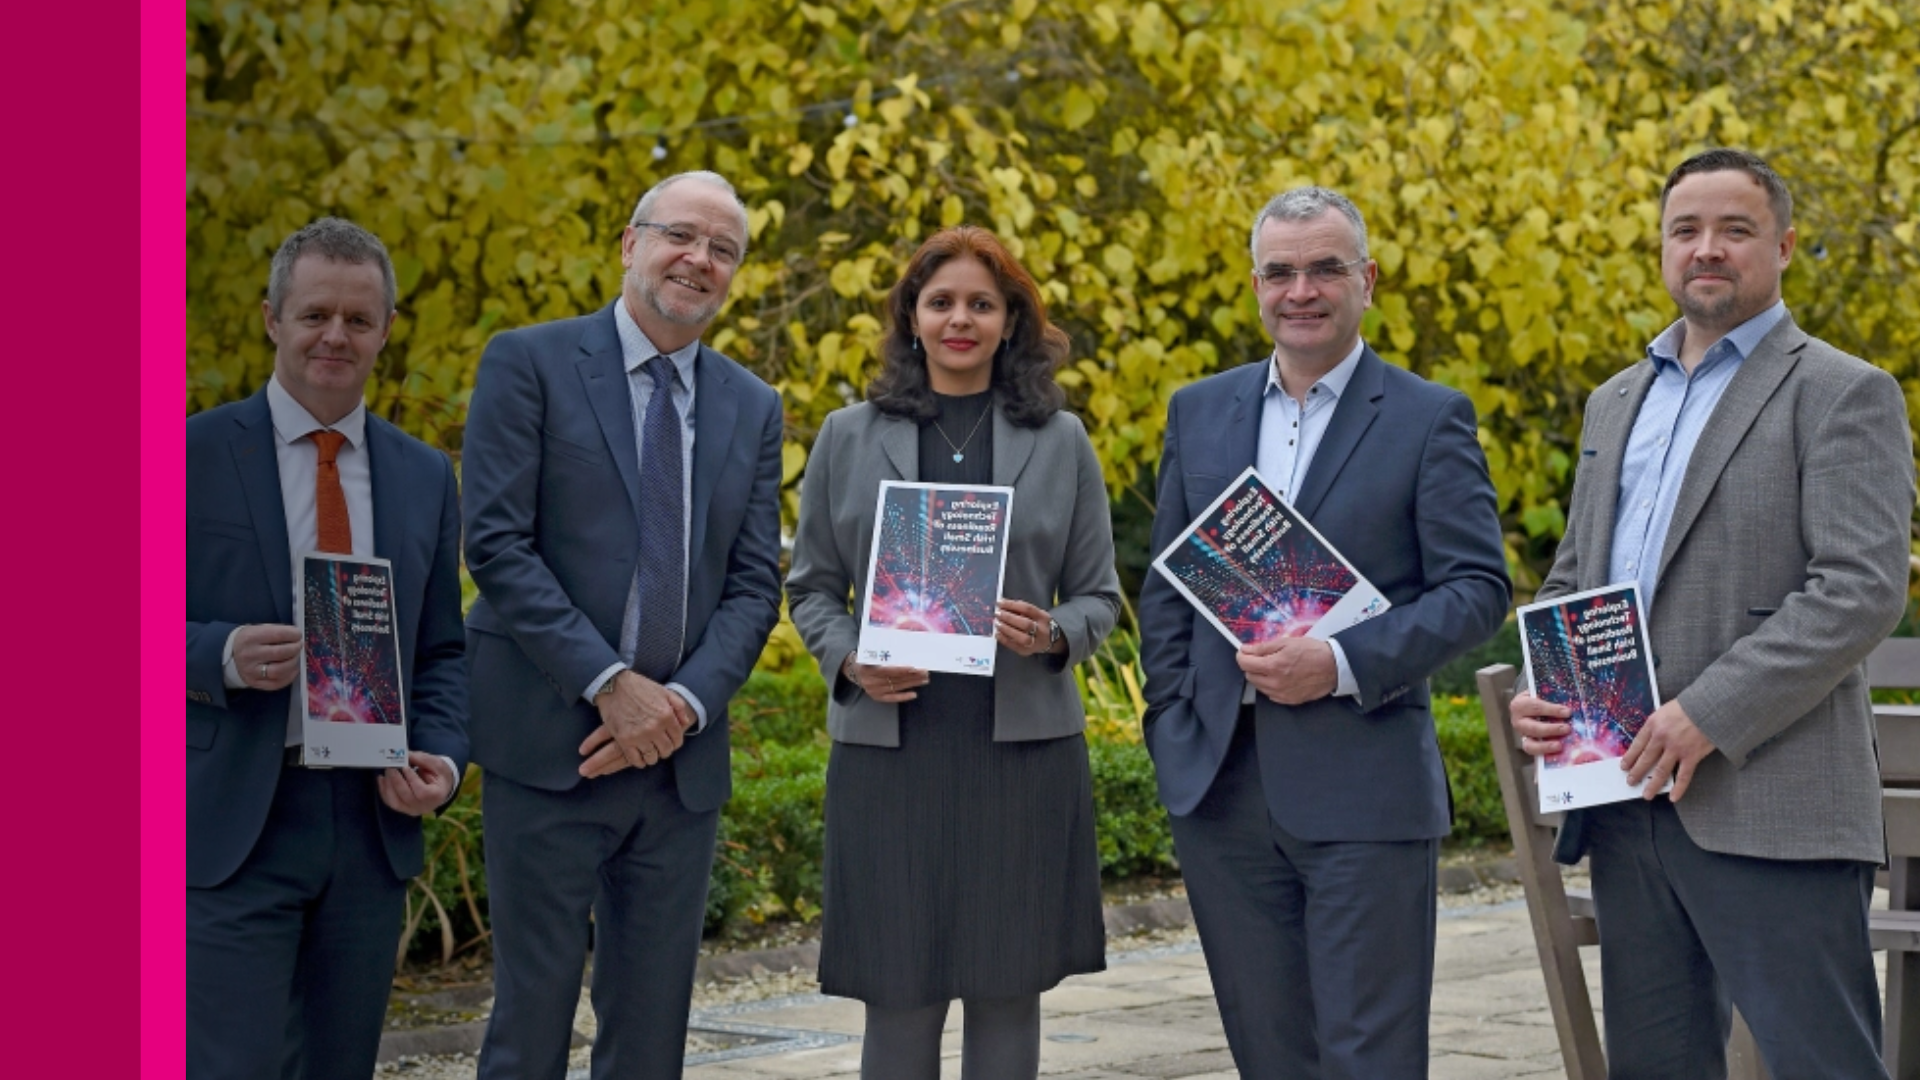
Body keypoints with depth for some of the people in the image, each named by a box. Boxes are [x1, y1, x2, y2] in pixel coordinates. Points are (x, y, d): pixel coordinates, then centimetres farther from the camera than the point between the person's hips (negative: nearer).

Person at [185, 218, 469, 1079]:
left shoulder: (426, 476, 12)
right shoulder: (193, 454, -1)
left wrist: (442, 757, -3)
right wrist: (222, 655, -21)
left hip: (374, 820, 4)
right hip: (233, 824, -4)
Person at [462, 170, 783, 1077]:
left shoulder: (752, 408, 13)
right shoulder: (529, 364, -1)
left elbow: (755, 584, 8)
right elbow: (497, 544, -9)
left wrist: (687, 703, -9)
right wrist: (610, 684, -15)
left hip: (681, 757, 4)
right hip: (550, 743, -4)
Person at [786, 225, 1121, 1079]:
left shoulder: (1061, 441, 7)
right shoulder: (849, 438, 7)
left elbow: (1099, 597, 9)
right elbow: (811, 587, 11)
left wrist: (1052, 636, -12)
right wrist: (849, 660, -9)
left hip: (1023, 745, 1)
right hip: (889, 745, 0)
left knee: (1007, 991, 4)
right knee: (900, 994, 0)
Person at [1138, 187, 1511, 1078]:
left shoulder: (1429, 419, -1)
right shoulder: (1199, 411, 12)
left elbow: (1477, 588, -7)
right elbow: (1165, 588, 15)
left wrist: (1342, 664, -18)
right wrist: (1170, 728, 5)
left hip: (1363, 791, -4)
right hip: (1221, 786, 4)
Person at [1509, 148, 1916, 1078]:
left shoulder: (1840, 394, -2)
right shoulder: (1616, 403, 21)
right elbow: (1570, 581, 25)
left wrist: (1709, 717, -19)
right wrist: (1539, 694, 5)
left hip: (1769, 809, -7)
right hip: (1628, 803, 7)